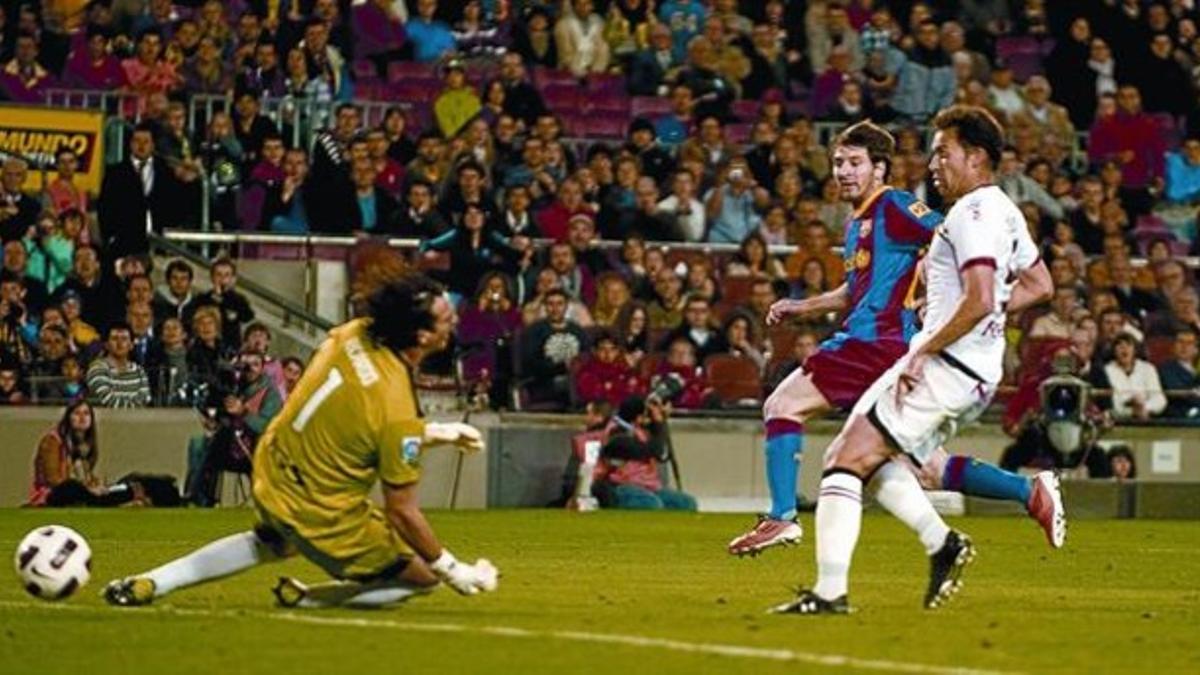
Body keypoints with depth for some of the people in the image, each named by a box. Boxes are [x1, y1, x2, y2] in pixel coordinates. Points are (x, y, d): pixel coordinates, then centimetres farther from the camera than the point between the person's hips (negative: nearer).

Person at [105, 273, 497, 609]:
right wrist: (453, 570, -9)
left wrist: (436, 433, 10)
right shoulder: (398, 411, -28)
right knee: (424, 574, 5)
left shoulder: (353, 333, -9)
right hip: (321, 513, -8)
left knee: (268, 543, 40)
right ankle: (305, 600, 5)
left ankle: (149, 584, 35)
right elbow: (402, 511, -21)